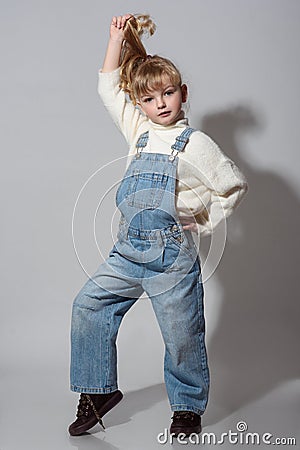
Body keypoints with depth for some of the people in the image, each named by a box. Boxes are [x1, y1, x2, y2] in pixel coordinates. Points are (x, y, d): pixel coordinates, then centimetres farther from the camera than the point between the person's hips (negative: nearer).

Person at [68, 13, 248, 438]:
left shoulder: (195, 143, -4)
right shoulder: (139, 132, 11)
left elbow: (235, 185, 2)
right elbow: (109, 88, 18)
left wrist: (204, 225, 2)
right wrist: (118, 37, 14)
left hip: (172, 252, -5)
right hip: (128, 250, 6)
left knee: (182, 335, 2)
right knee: (88, 305, 1)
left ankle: (188, 410, 23)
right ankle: (98, 392, 15)